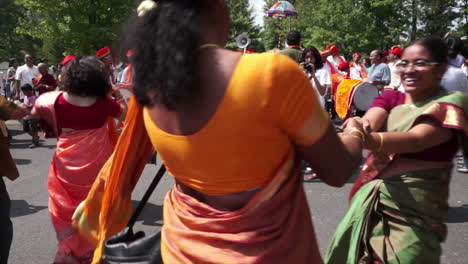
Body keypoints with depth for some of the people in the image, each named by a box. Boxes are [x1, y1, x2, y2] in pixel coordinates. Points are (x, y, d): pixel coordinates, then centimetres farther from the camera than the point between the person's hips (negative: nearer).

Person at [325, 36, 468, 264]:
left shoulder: (449, 107, -8)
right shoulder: (390, 98, 7)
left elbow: (416, 140, -27)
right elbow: (369, 122, -14)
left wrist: (369, 140, -47)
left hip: (414, 209, -5)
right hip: (369, 200, 5)